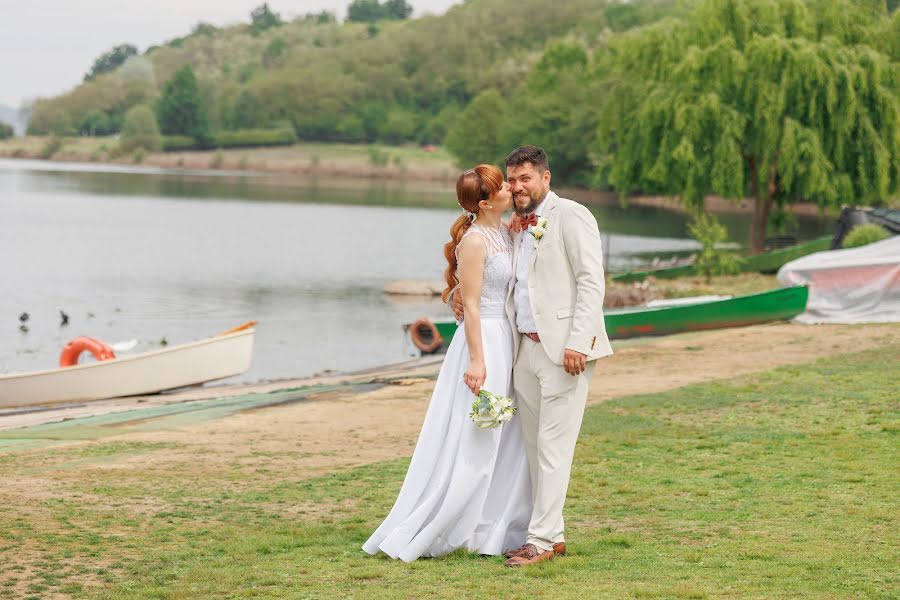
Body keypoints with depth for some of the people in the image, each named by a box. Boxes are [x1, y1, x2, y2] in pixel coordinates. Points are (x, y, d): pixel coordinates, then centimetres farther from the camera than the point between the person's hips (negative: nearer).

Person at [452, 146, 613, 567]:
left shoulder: (571, 216, -6)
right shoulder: (519, 228, 18)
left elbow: (591, 281, -12)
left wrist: (578, 341, -20)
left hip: (565, 348, -8)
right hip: (526, 348, 8)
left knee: (553, 445, -7)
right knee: (534, 447, 9)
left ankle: (541, 540, -6)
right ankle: (551, 535, 16)